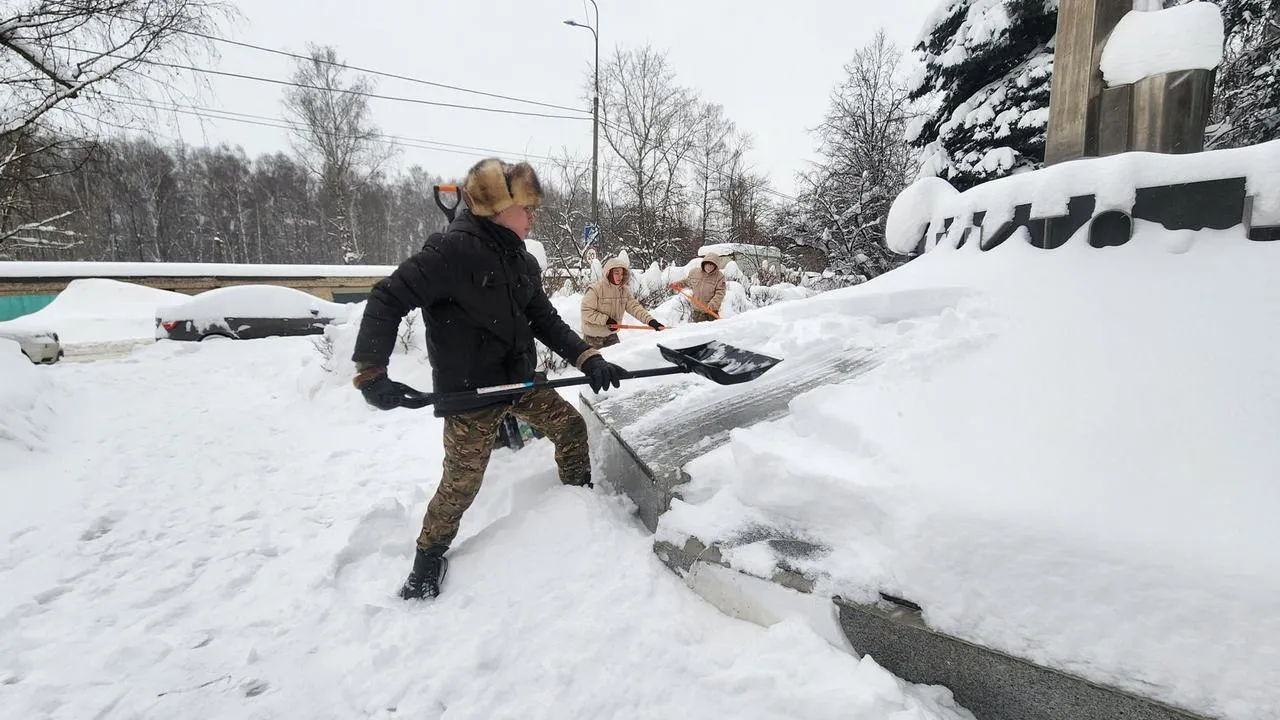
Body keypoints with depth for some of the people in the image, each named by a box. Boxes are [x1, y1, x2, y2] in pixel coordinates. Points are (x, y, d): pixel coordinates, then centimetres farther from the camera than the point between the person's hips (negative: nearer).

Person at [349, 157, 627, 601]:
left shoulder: (521, 261, 5)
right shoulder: (453, 249, -21)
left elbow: (545, 321, 7)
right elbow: (387, 299, -20)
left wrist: (587, 358, -4)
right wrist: (371, 372, -25)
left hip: (520, 381, 8)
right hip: (468, 392, -7)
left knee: (571, 427, 12)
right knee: (462, 481, 1)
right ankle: (429, 558, 26)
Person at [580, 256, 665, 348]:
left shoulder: (625, 290, -2)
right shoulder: (595, 289, -19)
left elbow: (635, 307, -9)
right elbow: (586, 311, -19)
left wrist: (650, 320, -24)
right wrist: (605, 319, -23)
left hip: (611, 335, 5)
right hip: (593, 338, -5)